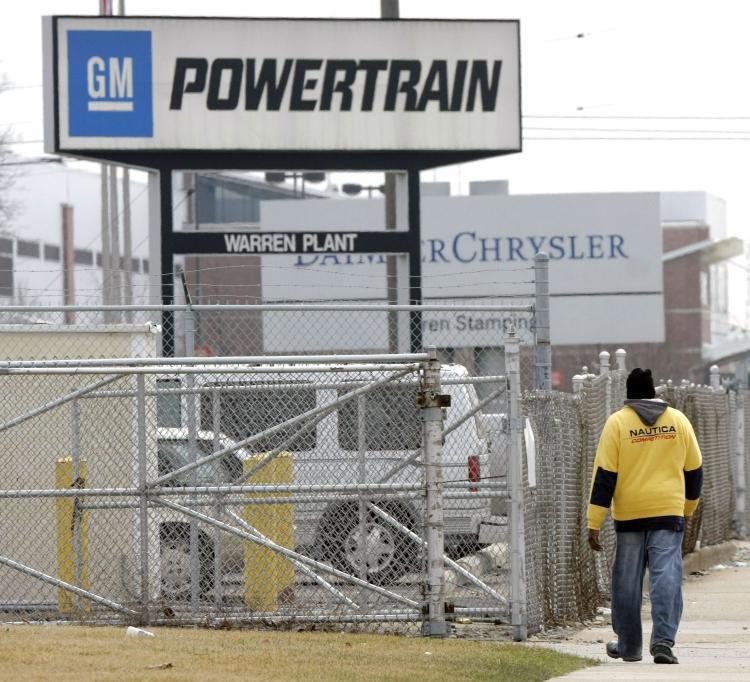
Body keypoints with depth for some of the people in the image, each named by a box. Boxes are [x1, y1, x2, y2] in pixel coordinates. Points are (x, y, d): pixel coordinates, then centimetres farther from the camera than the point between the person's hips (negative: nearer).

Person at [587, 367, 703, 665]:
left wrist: (594, 524, -6)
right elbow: (694, 469, 13)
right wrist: (688, 507, 30)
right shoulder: (678, 420, 5)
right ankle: (663, 641, -20)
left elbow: (604, 475, -6)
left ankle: (629, 646, 18)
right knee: (666, 576, -5)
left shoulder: (618, 422, -3)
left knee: (627, 582, 9)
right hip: (669, 512, 1)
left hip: (629, 514, -1)